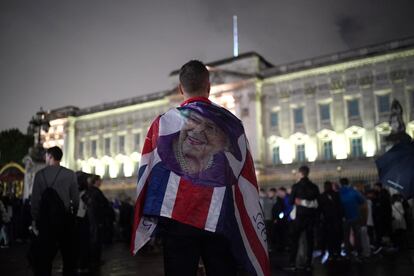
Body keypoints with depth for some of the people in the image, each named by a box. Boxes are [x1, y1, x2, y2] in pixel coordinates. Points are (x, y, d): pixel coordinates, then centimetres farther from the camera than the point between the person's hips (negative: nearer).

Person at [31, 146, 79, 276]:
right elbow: (75, 198, -3)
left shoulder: (40, 174, -2)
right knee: (68, 252, 11)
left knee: (45, 253, 8)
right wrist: (73, 213, 12)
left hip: (46, 217, 0)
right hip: (65, 217, 0)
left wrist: (35, 219, 6)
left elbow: (35, 198, -2)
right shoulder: (70, 174, -3)